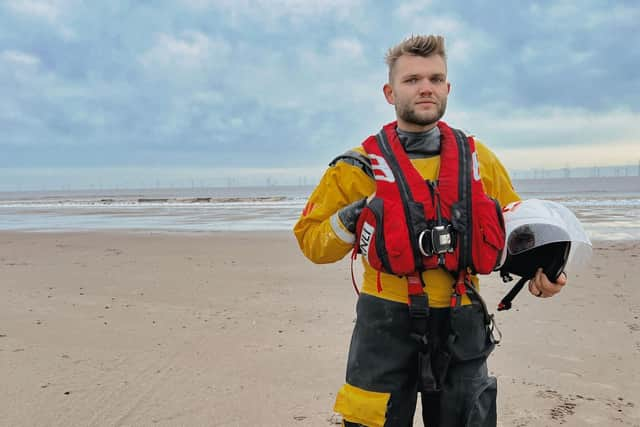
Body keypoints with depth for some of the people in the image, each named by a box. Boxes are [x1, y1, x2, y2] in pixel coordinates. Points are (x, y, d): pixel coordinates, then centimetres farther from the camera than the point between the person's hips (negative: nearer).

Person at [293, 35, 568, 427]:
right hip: (388, 324, -3)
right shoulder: (361, 166, -5)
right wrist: (349, 222, -18)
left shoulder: (478, 158, 3)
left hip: (462, 326, 3)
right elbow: (311, 239, 1)